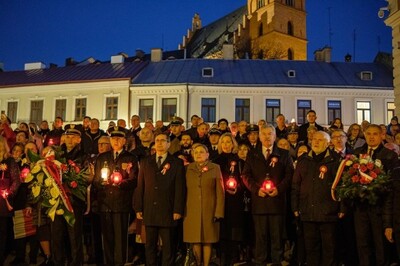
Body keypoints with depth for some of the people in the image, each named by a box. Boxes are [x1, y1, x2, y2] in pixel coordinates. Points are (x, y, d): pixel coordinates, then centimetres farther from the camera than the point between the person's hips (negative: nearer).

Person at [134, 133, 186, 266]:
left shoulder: (177, 163, 3)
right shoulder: (145, 162, 13)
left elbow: (180, 188, -2)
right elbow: (140, 187, 9)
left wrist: (178, 210, -9)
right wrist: (138, 208, 2)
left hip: (168, 212, -2)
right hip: (149, 211, 3)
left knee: (168, 246, 4)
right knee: (150, 245, 8)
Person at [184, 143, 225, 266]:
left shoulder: (215, 168, 3)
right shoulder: (188, 169, 8)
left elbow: (220, 192, -1)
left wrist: (218, 212, -8)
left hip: (209, 211, -1)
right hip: (192, 211, 1)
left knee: (208, 240, 2)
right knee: (195, 240, 4)